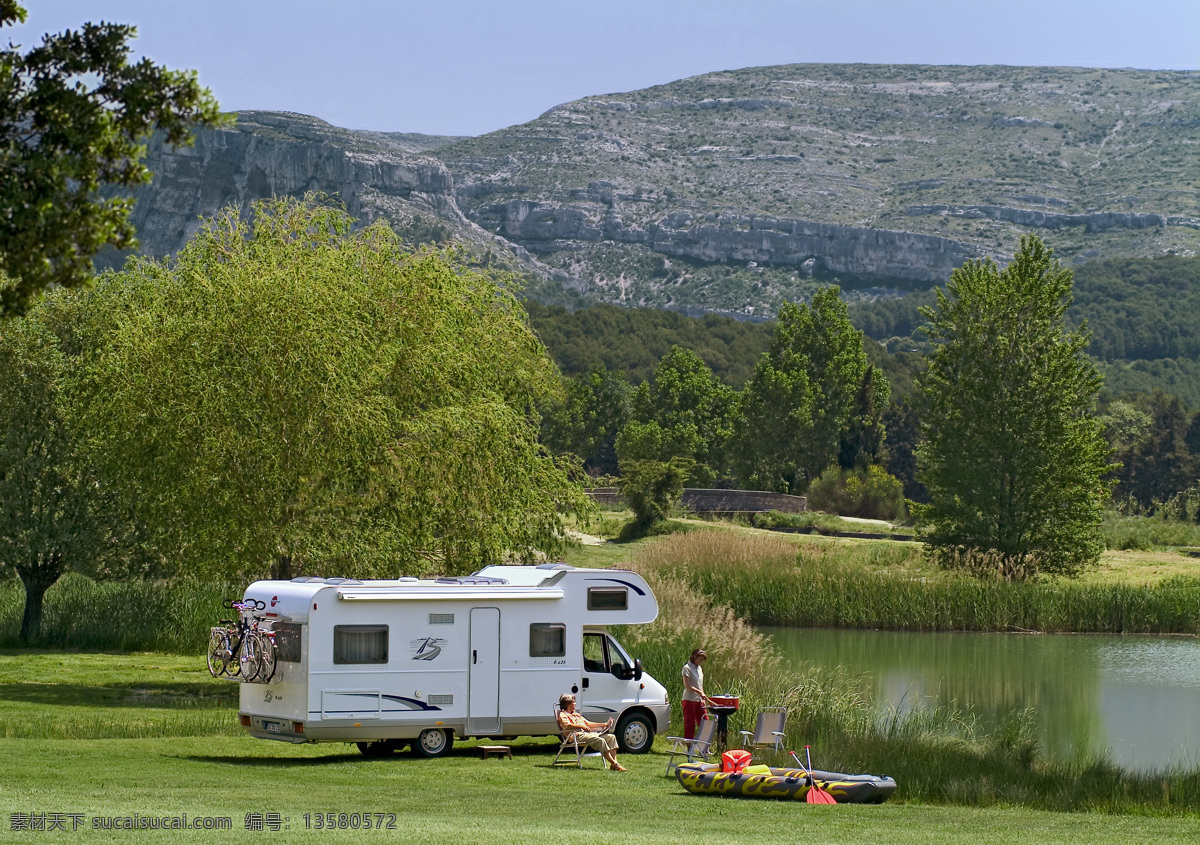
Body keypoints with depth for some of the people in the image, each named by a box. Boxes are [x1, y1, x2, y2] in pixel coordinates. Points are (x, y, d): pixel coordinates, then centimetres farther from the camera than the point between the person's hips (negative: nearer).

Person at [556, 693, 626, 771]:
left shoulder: (576, 714, 34)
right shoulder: (563, 714, 5)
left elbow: (588, 724, 34)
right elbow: (567, 726, -15)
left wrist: (604, 724, 25)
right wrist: (581, 726, -27)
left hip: (588, 733, 9)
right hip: (578, 735, -9)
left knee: (611, 737, -7)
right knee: (600, 740, -31)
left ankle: (614, 761, -21)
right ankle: (614, 764, -34)